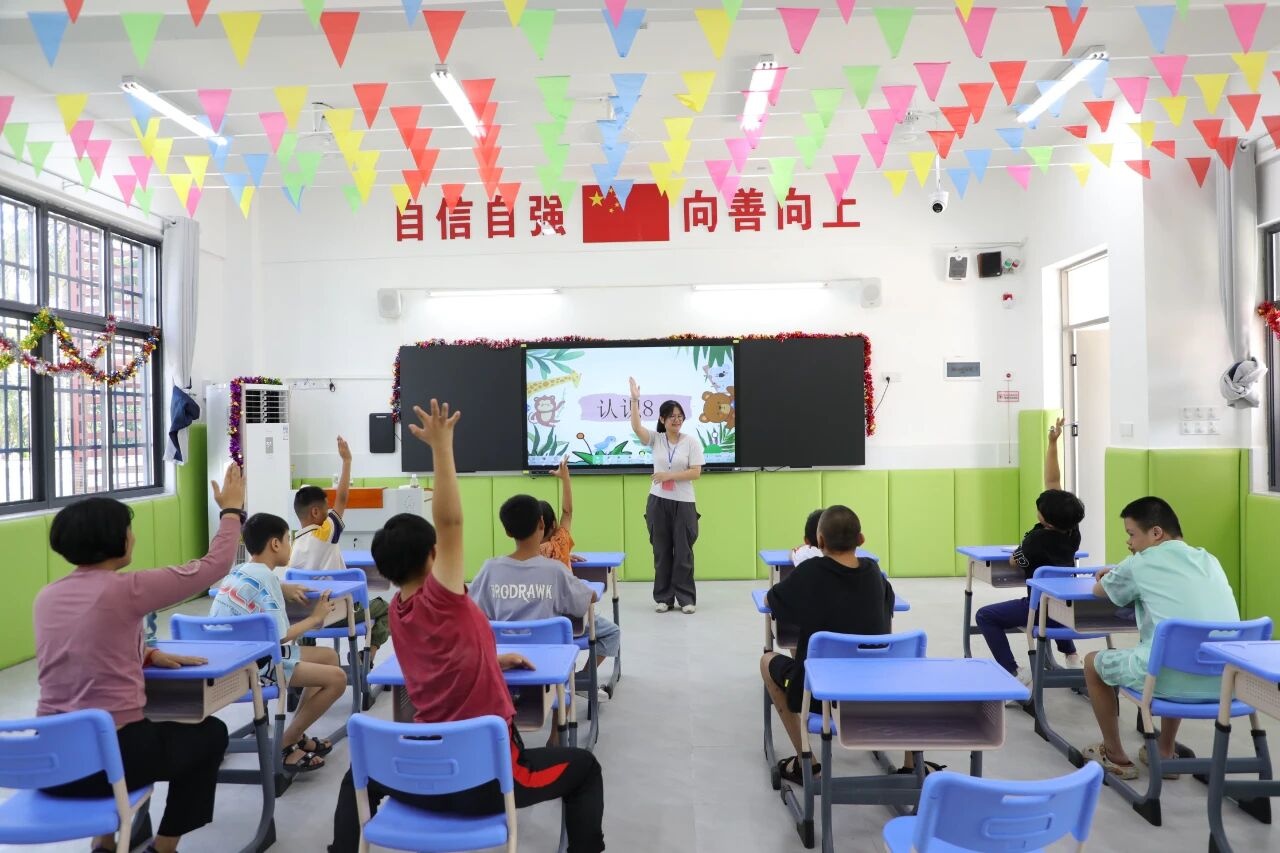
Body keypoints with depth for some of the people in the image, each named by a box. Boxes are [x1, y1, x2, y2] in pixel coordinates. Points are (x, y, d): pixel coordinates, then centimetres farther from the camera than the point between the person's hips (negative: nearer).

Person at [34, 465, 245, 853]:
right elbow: (214, 566, -6)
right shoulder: (126, 588, -15)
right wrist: (232, 510, 7)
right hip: (107, 757, -7)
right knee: (210, 734, 20)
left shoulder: (46, 597, 6)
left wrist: (149, 655, 12)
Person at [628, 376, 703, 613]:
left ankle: (686, 599, 12)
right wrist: (634, 400, -22)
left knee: (683, 552, 3)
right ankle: (663, 598, 17)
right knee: (661, 551, 8)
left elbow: (696, 472, -9)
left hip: (683, 503, -2)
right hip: (658, 501, 2)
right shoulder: (655, 439, 2)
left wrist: (668, 475, -16)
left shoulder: (691, 441, -3)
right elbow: (636, 427, -16)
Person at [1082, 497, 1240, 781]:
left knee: (1093, 662, 19)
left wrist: (1114, 577, 38)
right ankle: (1166, 752, 39)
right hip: (1223, 683, 7)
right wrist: (1127, 579, 33)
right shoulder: (1209, 561, 16)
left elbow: (1099, 590, 17)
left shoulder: (1143, 563, -1)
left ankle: (1116, 757, 29)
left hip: (1175, 681, -7)